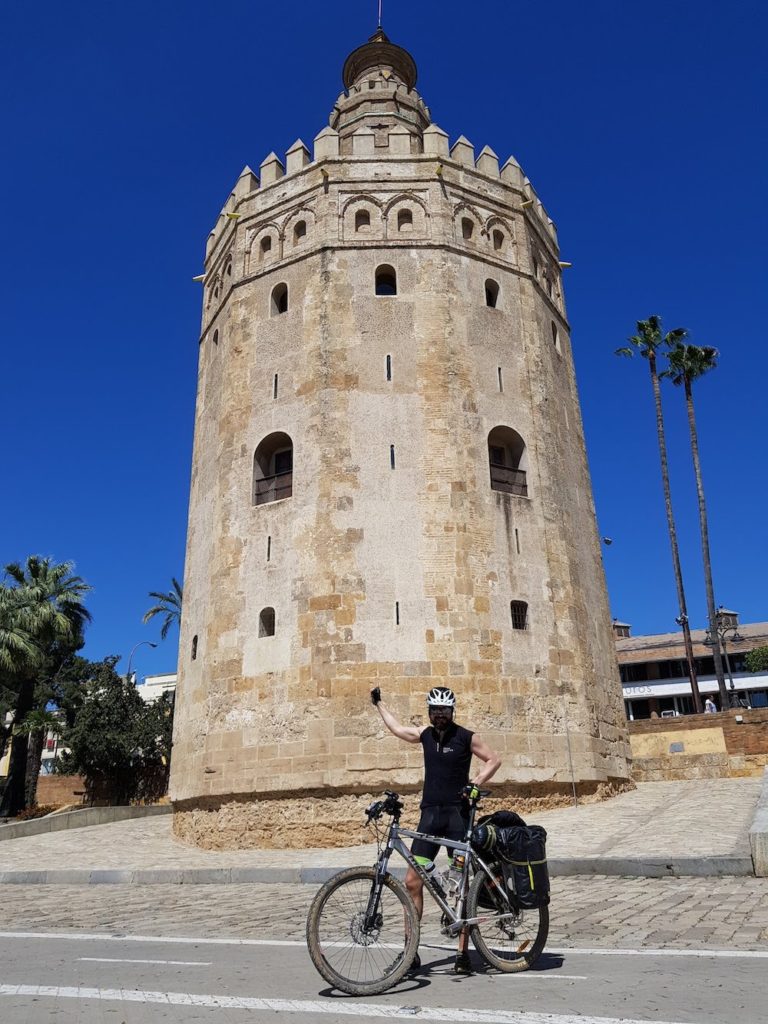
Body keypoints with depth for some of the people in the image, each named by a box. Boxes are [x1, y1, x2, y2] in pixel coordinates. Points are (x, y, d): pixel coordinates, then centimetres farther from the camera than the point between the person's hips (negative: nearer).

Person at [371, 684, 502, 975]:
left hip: (458, 814, -4)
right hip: (430, 814, 4)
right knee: (412, 882, -3)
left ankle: (463, 953, 10)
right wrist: (379, 703, 38)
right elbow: (396, 728, 27)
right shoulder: (424, 734, 11)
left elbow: (494, 760, 4)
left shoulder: (465, 737, -2)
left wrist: (475, 784, -10)